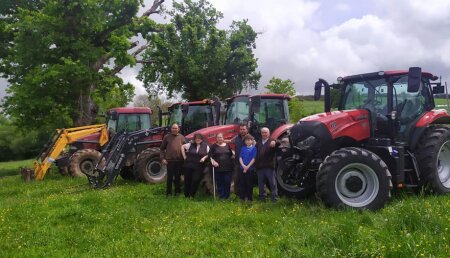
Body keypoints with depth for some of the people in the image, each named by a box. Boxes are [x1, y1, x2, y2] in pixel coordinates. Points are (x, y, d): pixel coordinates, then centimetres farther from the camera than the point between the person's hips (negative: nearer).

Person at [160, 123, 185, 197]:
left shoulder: (181, 137, 8)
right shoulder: (167, 137, 2)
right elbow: (162, 148, 3)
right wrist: (163, 158, -5)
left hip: (179, 160, 2)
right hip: (170, 160, -2)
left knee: (177, 177, 10)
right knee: (170, 177, 2)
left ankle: (177, 191, 20)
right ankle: (168, 192, 11)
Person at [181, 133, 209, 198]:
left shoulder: (206, 146, 2)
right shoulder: (190, 145, 4)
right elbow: (182, 147, 14)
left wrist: (204, 158, -10)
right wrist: (184, 156, 8)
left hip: (199, 167, -1)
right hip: (188, 165, 2)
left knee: (196, 180, -10)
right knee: (187, 180, 6)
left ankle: (192, 195, 6)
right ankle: (186, 195, 20)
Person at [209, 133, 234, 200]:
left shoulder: (227, 145, 12)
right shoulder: (214, 146, 5)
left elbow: (231, 155, 22)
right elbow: (210, 156, -2)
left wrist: (232, 157, 4)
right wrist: (213, 161, -15)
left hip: (227, 167, 2)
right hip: (218, 168, -2)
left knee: (227, 182, 1)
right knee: (220, 183, 1)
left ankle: (227, 196, 13)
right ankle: (221, 196, 10)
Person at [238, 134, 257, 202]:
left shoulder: (254, 148, -1)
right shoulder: (243, 148, 9)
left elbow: (253, 158, -6)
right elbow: (240, 157, 5)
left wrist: (247, 167, -13)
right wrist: (243, 166, -11)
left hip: (250, 169, -3)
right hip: (242, 168, 3)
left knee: (249, 184, 2)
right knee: (242, 183, 6)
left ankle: (249, 198, 10)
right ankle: (242, 197, 15)